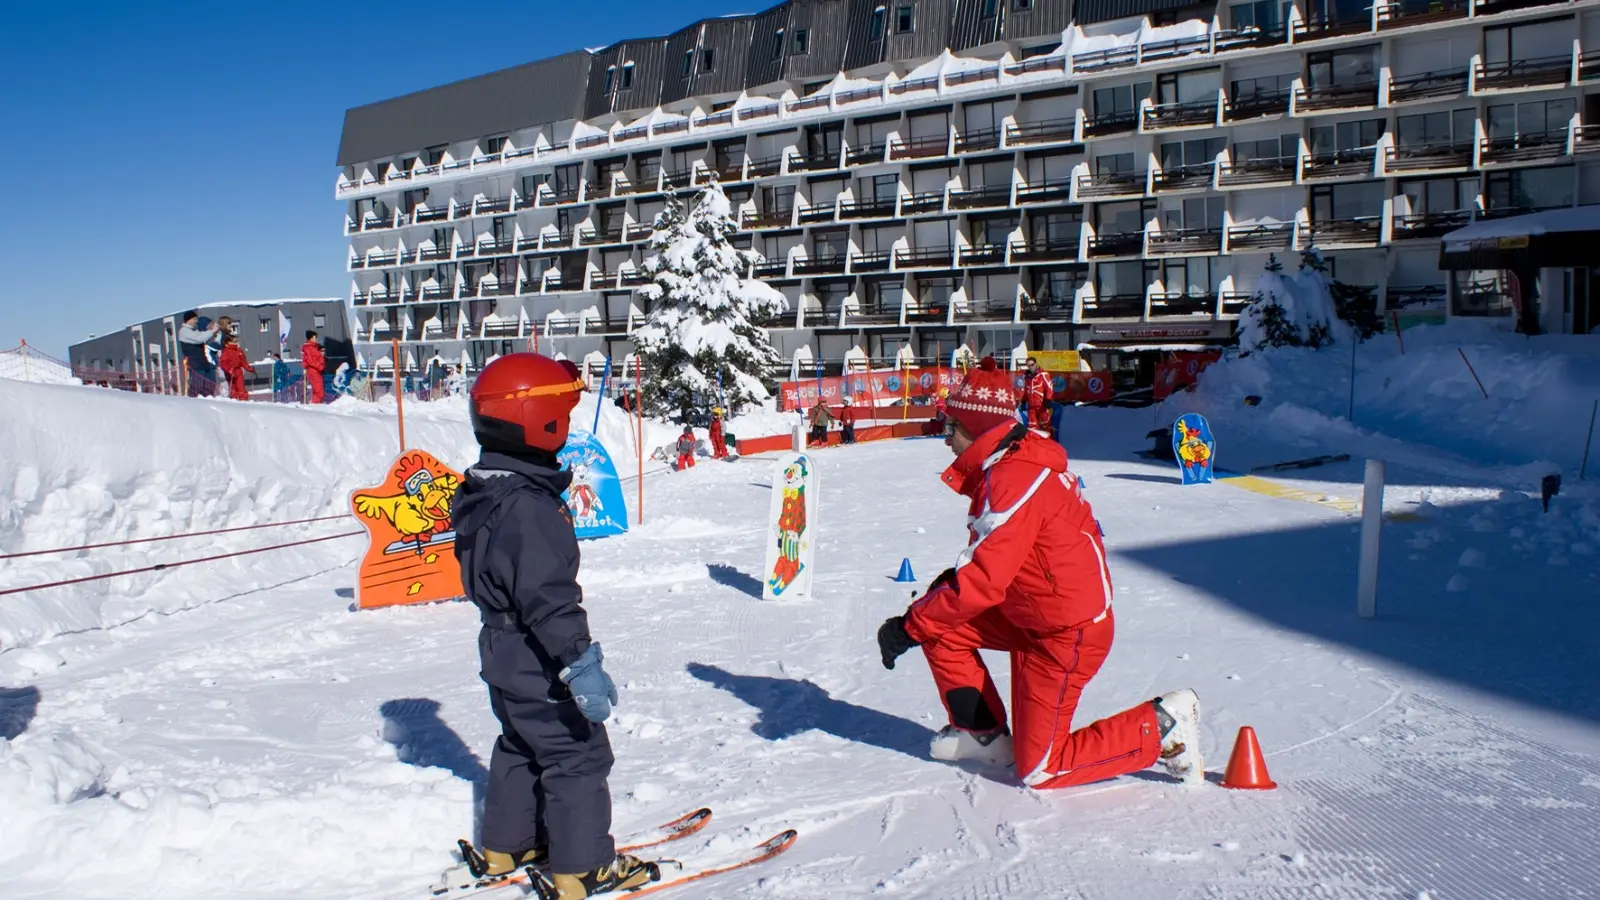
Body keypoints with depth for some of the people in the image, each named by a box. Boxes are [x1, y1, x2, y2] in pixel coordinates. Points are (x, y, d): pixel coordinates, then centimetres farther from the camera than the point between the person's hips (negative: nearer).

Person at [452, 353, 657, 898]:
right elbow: (548, 599, -33)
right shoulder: (528, 508, -29)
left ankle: (506, 846, 37)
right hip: (540, 666, -10)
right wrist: (580, 663, -31)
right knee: (578, 757, 4)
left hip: (505, 658, 10)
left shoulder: (481, 494, 4)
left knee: (521, 750, 24)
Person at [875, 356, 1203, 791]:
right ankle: (984, 734, 20)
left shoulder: (1013, 480, -26)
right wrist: (950, 582, 4)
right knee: (944, 630, 7)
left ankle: (1163, 728, 5)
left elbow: (985, 582, -28)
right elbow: (993, 555, 17)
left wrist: (911, 625, -20)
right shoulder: (1018, 459, 5)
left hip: (1068, 634, -9)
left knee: (1039, 770, -1)